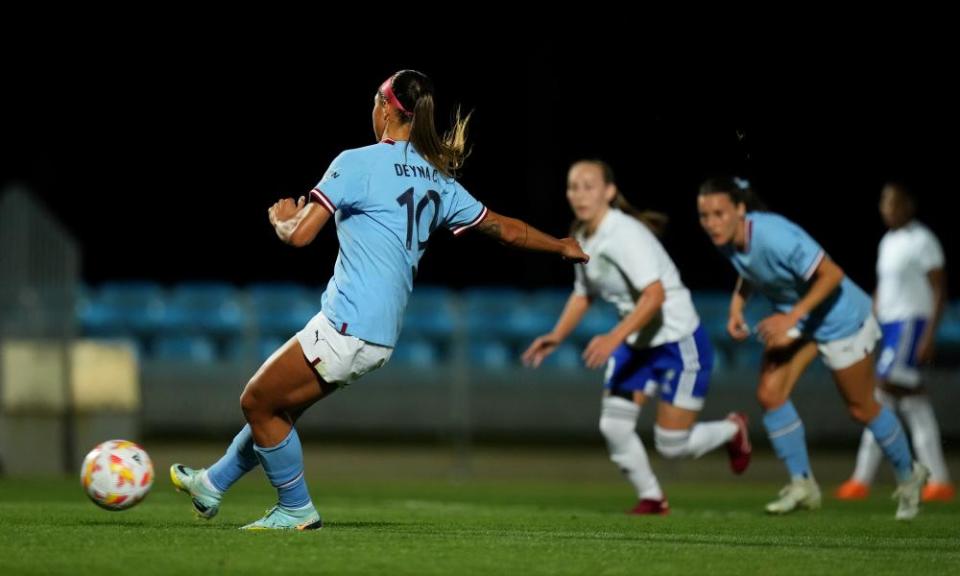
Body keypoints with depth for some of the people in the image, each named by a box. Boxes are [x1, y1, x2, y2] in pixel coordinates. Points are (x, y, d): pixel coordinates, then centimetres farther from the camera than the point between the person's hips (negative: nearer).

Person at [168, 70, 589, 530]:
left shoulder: (359, 163, -11)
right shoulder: (438, 181, 11)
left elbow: (299, 234, -14)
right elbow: (503, 228, 19)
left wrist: (281, 218, 10)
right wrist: (562, 246, 35)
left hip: (346, 328, -9)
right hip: (382, 337, 9)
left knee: (257, 402, 6)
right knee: (277, 405, 21)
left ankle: (296, 509, 12)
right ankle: (212, 484, 33)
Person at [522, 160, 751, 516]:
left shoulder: (625, 234, -25)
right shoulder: (582, 239, 2)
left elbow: (655, 295, -34)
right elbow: (583, 294, 18)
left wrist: (614, 338, -42)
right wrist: (556, 336, 4)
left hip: (679, 343, -7)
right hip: (636, 345, 7)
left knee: (671, 445, -3)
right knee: (613, 427, -7)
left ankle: (732, 430, 28)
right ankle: (651, 499, 15)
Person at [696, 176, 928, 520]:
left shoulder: (774, 237, -36)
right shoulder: (726, 242, -12)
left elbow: (832, 274, -32)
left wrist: (791, 318, -34)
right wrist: (737, 305, -5)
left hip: (839, 318, -7)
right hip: (791, 316, 7)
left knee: (861, 408, 7)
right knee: (769, 394, -8)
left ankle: (908, 476, 31)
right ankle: (802, 484, 6)